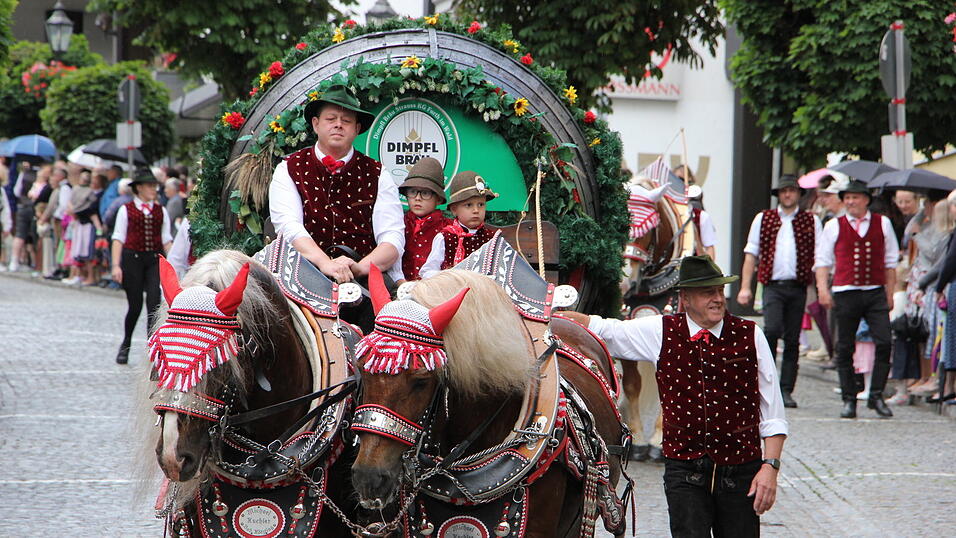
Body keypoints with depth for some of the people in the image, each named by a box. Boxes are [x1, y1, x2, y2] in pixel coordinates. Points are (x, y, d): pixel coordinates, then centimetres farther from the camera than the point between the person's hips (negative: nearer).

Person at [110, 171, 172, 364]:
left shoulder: (161, 211, 12)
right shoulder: (126, 210, 3)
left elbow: (166, 240, 11)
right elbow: (118, 239, 0)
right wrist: (116, 266, -8)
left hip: (155, 260, 2)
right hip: (132, 259, -2)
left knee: (154, 303, -13)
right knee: (135, 306, 2)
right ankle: (125, 345, 25)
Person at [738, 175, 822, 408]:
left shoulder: (811, 221, 11)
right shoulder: (763, 219, 11)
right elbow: (751, 254, 11)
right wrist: (745, 287, 4)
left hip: (798, 286, 1)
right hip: (773, 285, -1)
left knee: (792, 340, 1)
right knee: (772, 330, -20)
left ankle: (786, 391, 7)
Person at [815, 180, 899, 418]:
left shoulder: (882, 224, 10)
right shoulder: (834, 226, 7)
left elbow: (890, 262, 13)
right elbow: (823, 260, 7)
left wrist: (889, 294, 9)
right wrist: (822, 288, -6)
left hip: (876, 293, 0)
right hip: (845, 292, 0)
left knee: (884, 343, -11)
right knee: (845, 349, 2)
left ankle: (876, 396, 0)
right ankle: (849, 400, 10)